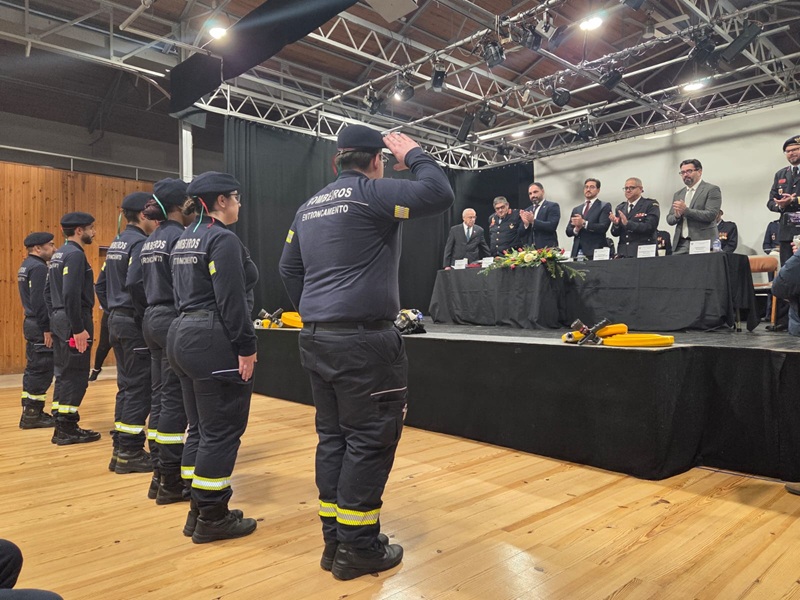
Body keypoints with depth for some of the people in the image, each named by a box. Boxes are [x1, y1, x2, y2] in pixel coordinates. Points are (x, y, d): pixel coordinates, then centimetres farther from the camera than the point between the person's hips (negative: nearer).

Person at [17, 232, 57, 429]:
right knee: (41, 371, -4)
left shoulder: (26, 265, 16)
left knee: (34, 370, 14)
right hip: (40, 327, -10)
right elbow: (39, 301, -22)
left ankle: (31, 413, 22)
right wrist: (46, 329, -21)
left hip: (32, 324, 11)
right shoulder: (38, 267, -16)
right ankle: (32, 416, 2)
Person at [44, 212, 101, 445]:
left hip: (59, 321, 10)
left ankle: (63, 425, 22)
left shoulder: (58, 254, 16)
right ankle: (66, 429, 2)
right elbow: (71, 295, -23)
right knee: (76, 376, -4)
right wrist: (78, 328, -23)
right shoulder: (75, 254, -15)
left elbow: (48, 292, 19)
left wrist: (56, 320, 21)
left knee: (65, 373, 15)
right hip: (73, 323, -10)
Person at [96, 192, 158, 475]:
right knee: (138, 389, -2)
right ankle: (130, 453, 4)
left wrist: (112, 312, 22)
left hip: (117, 322, 10)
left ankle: (120, 448, 21)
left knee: (126, 386, 15)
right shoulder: (140, 243, -13)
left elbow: (100, 285, 19)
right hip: (136, 324, -10)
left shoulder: (117, 243, 16)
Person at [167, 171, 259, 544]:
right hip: (214, 343, -10)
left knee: (201, 427, 15)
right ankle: (212, 518, 8)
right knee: (221, 430, -1)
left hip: (183, 335, 10)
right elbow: (231, 300, -19)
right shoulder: (222, 239, -13)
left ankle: (199, 511, 23)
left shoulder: (184, 240, 17)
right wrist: (246, 346, -16)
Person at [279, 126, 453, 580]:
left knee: (333, 436, 13)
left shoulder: (310, 206, 17)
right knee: (369, 439, 1)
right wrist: (414, 155, 2)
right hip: (363, 341, -8)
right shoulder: (372, 193, -8)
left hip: (317, 339, 8)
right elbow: (440, 194, -14)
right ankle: (357, 548, 10)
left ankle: (334, 539, 22)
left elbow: (289, 268, 20)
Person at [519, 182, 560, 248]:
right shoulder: (527, 211, 16)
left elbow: (552, 226, -12)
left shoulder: (552, 206, 2)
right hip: (529, 249, 4)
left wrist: (533, 221, -19)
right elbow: (521, 234, 11)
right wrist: (526, 223, -9)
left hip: (547, 248, -4)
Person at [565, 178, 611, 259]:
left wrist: (584, 223, -17)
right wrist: (576, 229, -7)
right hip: (577, 252, 4)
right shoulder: (576, 209, 19)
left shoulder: (605, 206, 5)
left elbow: (603, 227, -9)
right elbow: (568, 232, 14)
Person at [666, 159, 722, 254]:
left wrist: (686, 210, -16)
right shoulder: (678, 194, 18)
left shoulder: (712, 189, 1)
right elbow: (669, 219, 15)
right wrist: (677, 216, -8)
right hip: (680, 244, 5)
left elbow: (710, 215, -11)